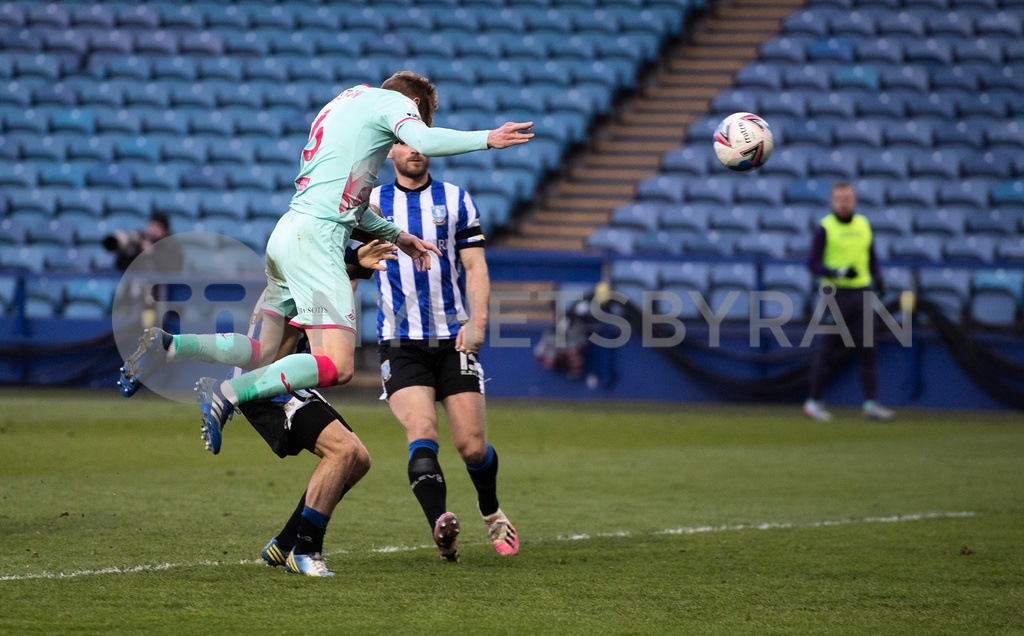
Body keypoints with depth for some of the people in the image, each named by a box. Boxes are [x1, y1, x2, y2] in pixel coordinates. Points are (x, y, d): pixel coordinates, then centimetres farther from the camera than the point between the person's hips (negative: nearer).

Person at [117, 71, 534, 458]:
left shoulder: (348, 102, 29)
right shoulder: (392, 100, 4)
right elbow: (425, 141, -17)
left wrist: (396, 236, 34)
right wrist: (487, 139, -7)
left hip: (287, 234, 9)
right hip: (313, 238, -9)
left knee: (262, 354, 13)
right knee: (337, 365, -17)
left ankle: (167, 346, 1)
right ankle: (226, 394, -22)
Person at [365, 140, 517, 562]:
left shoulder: (455, 200, 7)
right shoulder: (372, 202, 8)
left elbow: (475, 266, 3)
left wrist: (476, 322, -11)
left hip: (453, 340, 0)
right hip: (400, 345, 0)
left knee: (472, 445, -2)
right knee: (422, 432, -22)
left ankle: (491, 513, 27)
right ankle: (440, 526, -37)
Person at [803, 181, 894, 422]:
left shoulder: (864, 225, 11)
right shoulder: (825, 228, -5)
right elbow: (812, 264, -8)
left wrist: (877, 278, 2)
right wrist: (838, 272, -22)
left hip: (862, 294, 5)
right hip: (835, 294, -4)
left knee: (867, 348, 0)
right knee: (824, 348, -1)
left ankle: (871, 403, 2)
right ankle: (814, 401, 8)